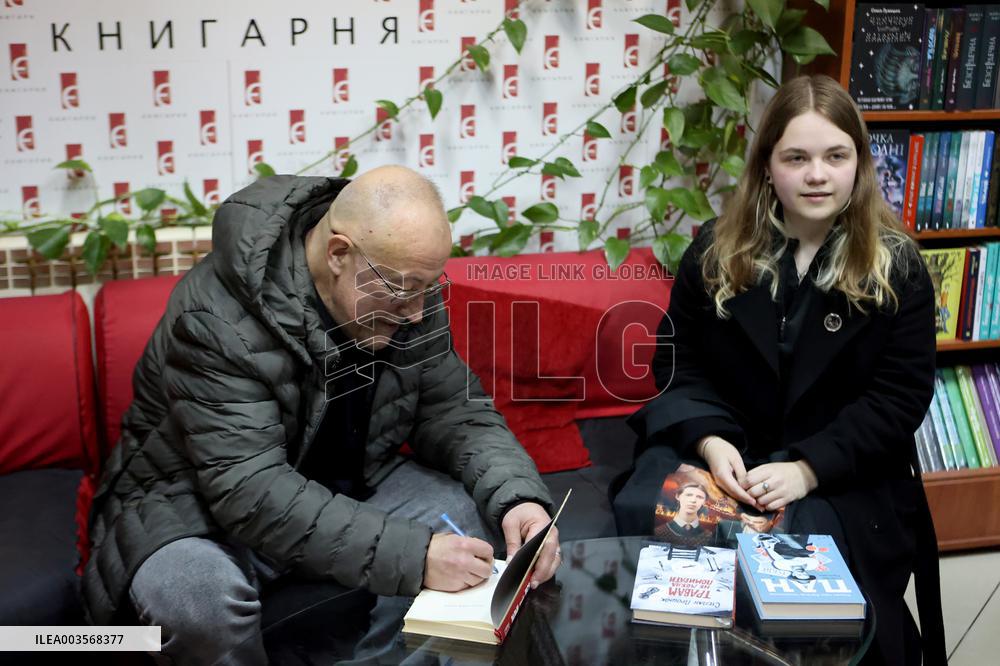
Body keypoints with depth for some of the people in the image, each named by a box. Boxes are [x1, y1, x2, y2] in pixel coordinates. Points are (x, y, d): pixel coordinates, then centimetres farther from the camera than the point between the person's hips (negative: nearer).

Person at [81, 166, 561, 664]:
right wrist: (411, 555, -41)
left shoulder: (402, 285, -11)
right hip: (199, 504, -5)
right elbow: (251, 491, -35)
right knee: (197, 595, -36)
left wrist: (516, 497, -25)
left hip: (343, 490, 5)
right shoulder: (219, 319, -30)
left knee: (479, 514, -16)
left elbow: (456, 411, -5)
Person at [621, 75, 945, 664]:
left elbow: (901, 395, -6)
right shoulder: (716, 250, 3)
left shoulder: (897, 267, -3)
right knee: (643, 508, -26)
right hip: (722, 443, 2)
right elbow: (678, 360, 5)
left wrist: (807, 468, -18)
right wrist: (709, 439, -15)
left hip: (841, 466, -1)